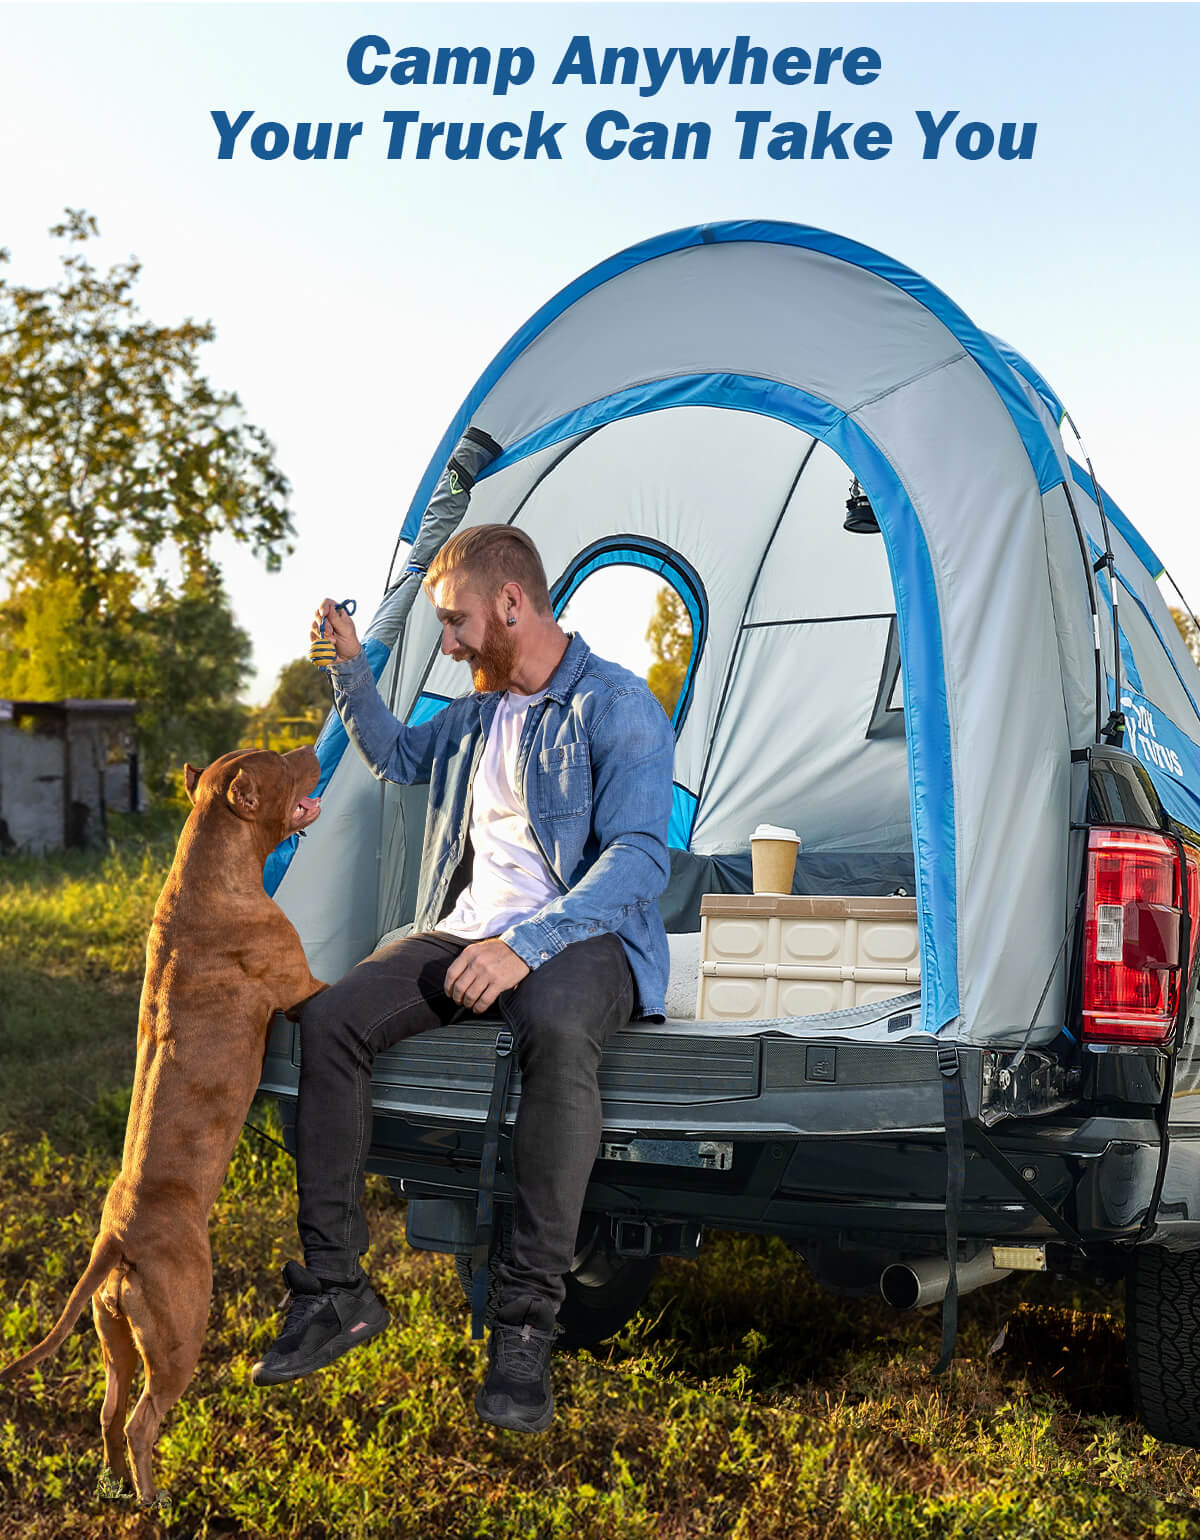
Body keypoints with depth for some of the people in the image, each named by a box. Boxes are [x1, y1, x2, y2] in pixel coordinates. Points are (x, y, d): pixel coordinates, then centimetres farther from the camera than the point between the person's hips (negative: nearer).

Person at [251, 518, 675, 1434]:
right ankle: (334, 1289, -11)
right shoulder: (478, 712, 17)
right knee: (331, 1018, -18)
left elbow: (638, 859, -18)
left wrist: (527, 945, -30)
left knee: (556, 1029, -41)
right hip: (465, 930, 7)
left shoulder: (616, 707, -7)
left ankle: (527, 1322, -34)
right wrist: (351, 669, 20)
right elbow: (397, 757, 37)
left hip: (581, 939, -7)